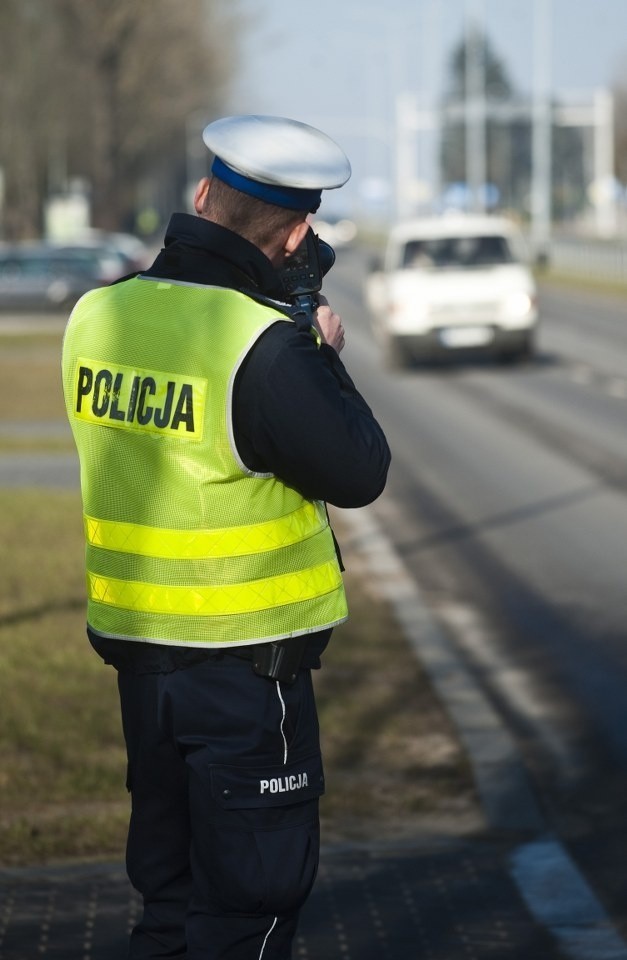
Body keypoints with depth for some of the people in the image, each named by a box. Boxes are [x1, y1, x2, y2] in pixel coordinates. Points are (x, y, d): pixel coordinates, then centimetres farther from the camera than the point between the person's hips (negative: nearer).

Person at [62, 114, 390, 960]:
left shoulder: (97, 316, 1)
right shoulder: (265, 344, -20)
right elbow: (359, 473, -12)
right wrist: (325, 358, 2)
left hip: (135, 640, 7)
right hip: (246, 660, -7)